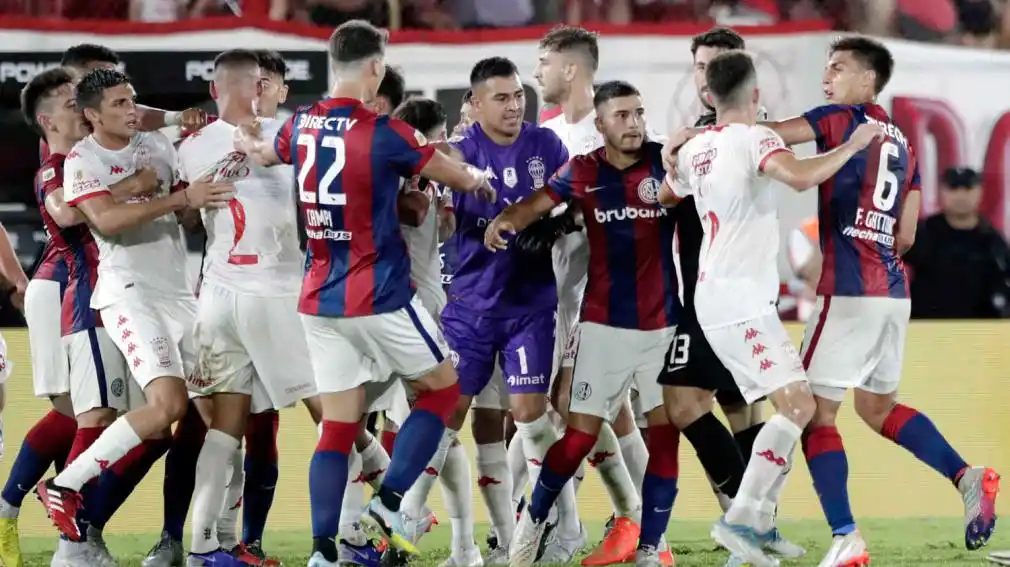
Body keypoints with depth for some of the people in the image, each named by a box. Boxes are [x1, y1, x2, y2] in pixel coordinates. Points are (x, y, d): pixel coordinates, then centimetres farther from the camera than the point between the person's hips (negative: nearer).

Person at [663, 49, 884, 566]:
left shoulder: (695, 149, 12)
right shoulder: (754, 138, -12)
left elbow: (663, 196, 31)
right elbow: (801, 177, -31)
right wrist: (853, 145, -19)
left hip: (715, 300, 9)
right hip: (742, 301, -9)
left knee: (790, 405, 15)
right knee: (798, 404, -15)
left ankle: (761, 524, 11)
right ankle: (740, 519, -25)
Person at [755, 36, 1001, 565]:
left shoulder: (843, 120, -3)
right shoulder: (902, 144, 18)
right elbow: (904, 237, 17)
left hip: (848, 291, -8)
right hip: (892, 289, 8)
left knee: (816, 413, -3)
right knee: (877, 406, 23)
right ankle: (967, 476, 7)